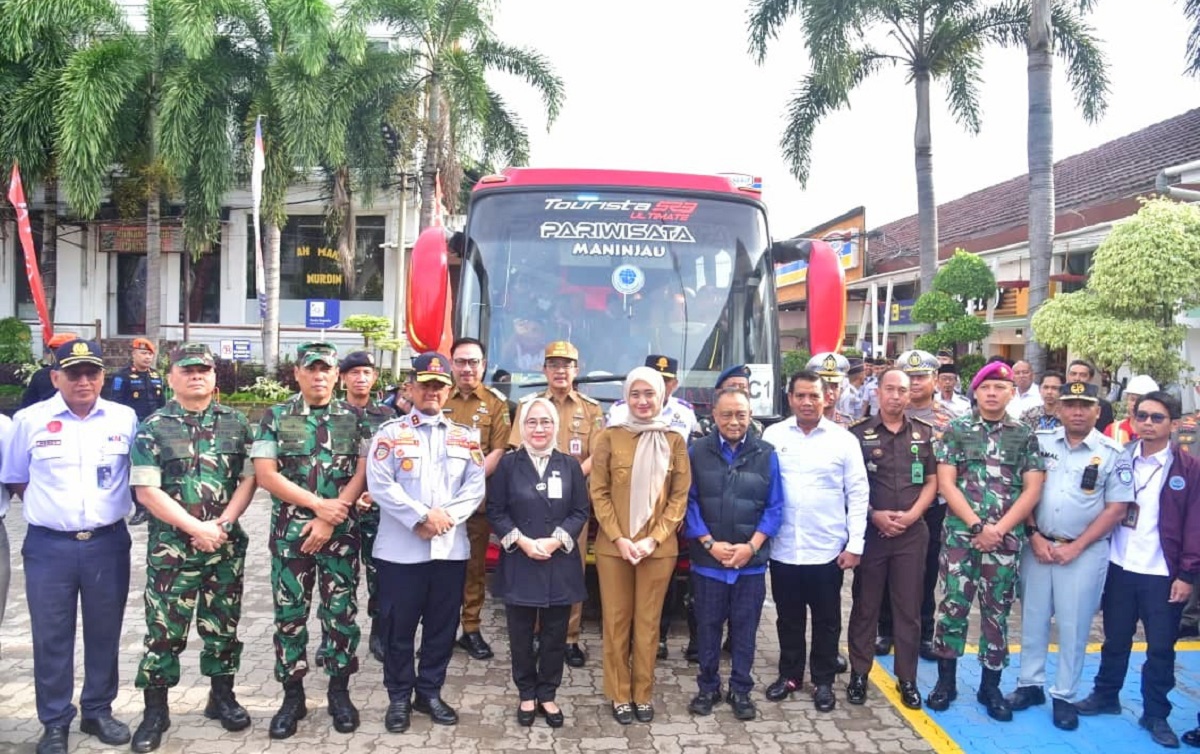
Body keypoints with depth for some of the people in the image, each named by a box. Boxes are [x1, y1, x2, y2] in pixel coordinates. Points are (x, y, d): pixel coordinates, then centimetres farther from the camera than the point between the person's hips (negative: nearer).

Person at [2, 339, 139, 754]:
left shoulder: (125, 418, 0)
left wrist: (110, 499, 5)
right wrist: (51, 502, 1)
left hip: (108, 543, 1)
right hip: (49, 546, -1)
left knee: (105, 632, 12)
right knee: (51, 637, 8)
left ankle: (98, 710, 29)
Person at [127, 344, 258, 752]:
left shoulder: (236, 423, 6)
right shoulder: (153, 427, -2)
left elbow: (249, 478, 3)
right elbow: (146, 490, -8)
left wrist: (221, 523, -11)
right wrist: (195, 528, -14)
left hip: (226, 546, 2)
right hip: (171, 547, -2)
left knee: (223, 624, 12)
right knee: (164, 629, 3)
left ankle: (223, 696, 27)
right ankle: (155, 710, 16)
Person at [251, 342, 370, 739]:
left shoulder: (353, 417, 4)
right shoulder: (276, 417, 2)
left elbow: (362, 471, -2)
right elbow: (265, 474, -5)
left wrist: (329, 519, -11)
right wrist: (319, 504, -13)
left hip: (341, 531, 0)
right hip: (290, 529, 0)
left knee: (341, 611, 5)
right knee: (289, 613, 6)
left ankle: (339, 691, 20)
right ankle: (292, 695, 19)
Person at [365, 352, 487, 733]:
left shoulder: (466, 436, 10)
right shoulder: (390, 433, 0)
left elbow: (475, 488, 3)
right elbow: (380, 486, -10)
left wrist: (446, 517, -13)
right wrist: (423, 516, -16)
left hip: (451, 548, 3)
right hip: (401, 549, -3)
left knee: (442, 626, 11)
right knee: (399, 627, 6)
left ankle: (429, 693, 27)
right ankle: (399, 697, 21)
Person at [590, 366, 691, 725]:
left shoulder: (674, 441, 1)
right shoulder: (609, 438, -2)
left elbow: (680, 497, 1)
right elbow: (598, 493, -2)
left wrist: (654, 538, -9)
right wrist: (619, 538, -11)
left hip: (659, 548, 1)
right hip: (613, 546, 0)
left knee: (648, 622, 9)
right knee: (616, 621, 7)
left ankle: (643, 694, 22)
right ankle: (620, 695, 20)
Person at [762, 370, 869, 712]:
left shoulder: (843, 439, -3)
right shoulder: (773, 435, 0)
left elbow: (858, 494, -2)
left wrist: (855, 544, -5)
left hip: (827, 549, -1)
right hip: (783, 548, 1)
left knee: (826, 619, 12)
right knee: (789, 617, 15)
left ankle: (823, 681, 28)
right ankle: (789, 674, 31)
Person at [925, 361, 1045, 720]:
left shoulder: (1025, 436, 4)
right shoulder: (956, 430, 1)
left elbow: (1032, 489, 0)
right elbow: (946, 483, -4)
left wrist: (998, 529, -10)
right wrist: (978, 525, -12)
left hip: (1006, 538, 1)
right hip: (960, 535, -1)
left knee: (997, 611, 9)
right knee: (953, 605, 1)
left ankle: (991, 686, 21)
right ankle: (946, 680, 14)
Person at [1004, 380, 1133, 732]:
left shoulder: (1112, 453, -5)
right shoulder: (1040, 441, 1)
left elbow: (1116, 508, -5)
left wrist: (1075, 547, -10)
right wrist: (1034, 536, -5)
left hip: (1084, 552, -2)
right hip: (1038, 545, 2)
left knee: (1073, 625, 5)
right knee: (1033, 618, 11)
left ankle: (1064, 696, 19)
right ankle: (1030, 684, 25)